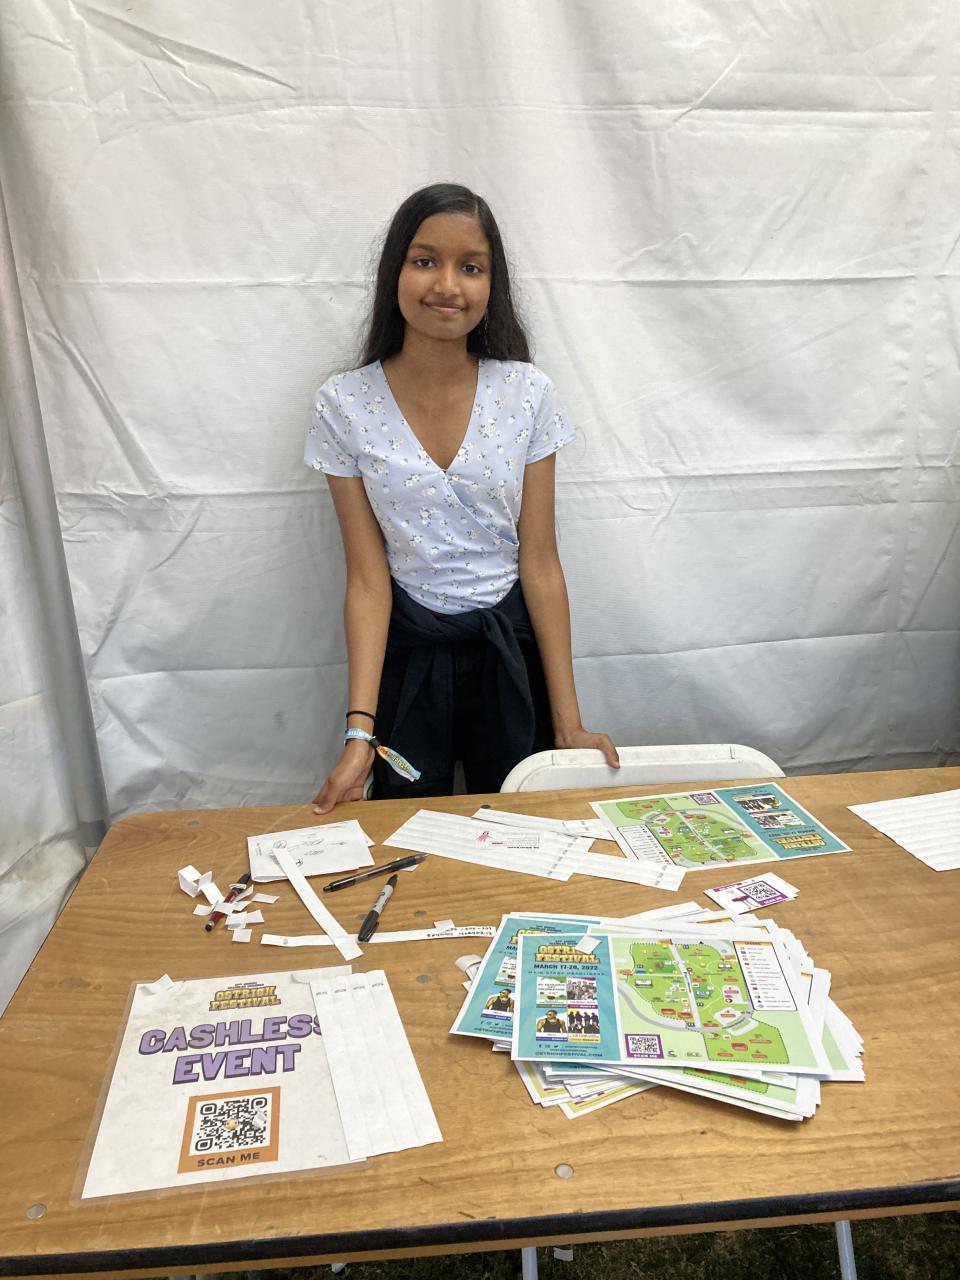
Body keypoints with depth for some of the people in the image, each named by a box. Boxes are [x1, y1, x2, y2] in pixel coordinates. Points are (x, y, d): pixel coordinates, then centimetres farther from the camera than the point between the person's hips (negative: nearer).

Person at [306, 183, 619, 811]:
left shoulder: (527, 393, -7)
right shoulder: (344, 406, -8)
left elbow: (541, 561, -6)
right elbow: (368, 577, -8)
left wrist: (569, 722, -7)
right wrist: (360, 734, -14)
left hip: (512, 647, 1)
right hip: (406, 651, 0)